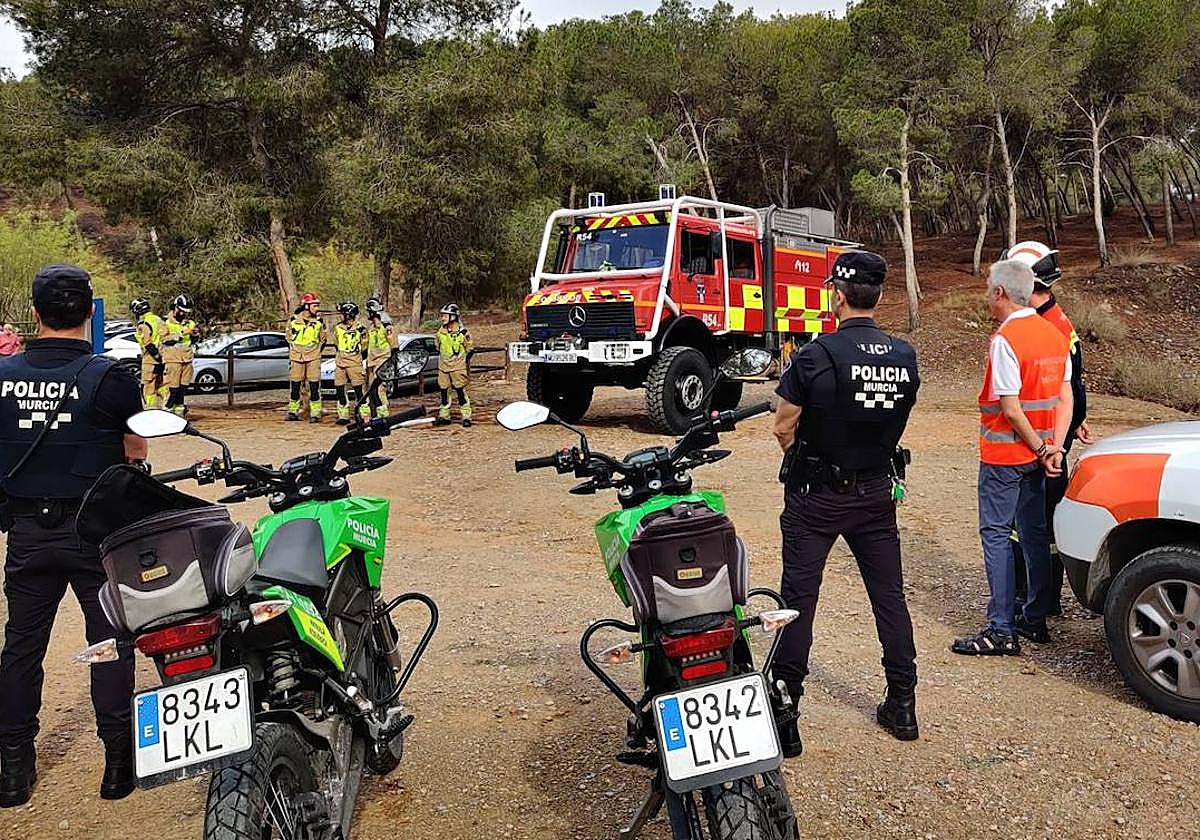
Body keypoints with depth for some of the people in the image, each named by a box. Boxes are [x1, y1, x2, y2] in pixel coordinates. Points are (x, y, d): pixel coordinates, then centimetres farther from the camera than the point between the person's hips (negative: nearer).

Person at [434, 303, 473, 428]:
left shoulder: (462, 332, -9)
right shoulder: (440, 331, 7)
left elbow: (470, 348, 1)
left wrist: (467, 360, -2)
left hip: (458, 367, -5)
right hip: (443, 367, 6)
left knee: (461, 391, -5)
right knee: (444, 391, 9)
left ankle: (466, 417, 0)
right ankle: (444, 416, 19)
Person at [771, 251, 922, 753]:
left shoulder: (816, 356, -18)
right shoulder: (905, 358, -1)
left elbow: (783, 429, -11)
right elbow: (895, 423, 9)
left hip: (817, 498, -5)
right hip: (877, 491, 5)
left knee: (798, 599, 2)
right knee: (889, 595, 14)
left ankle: (785, 714, 7)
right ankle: (902, 704, 23)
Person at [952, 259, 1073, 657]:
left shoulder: (1005, 340, -18)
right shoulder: (1055, 334, 9)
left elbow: (1010, 408, -21)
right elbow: (1065, 399, 6)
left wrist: (1040, 449, -10)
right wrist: (1054, 447, -1)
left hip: (1004, 454, -8)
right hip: (1036, 451, 8)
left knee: (996, 535, -3)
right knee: (1034, 532, 15)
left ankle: (1001, 631, -3)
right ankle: (1035, 619, 25)